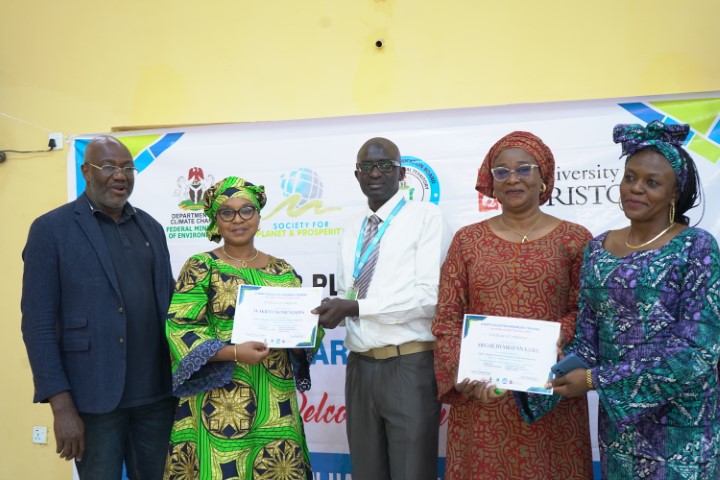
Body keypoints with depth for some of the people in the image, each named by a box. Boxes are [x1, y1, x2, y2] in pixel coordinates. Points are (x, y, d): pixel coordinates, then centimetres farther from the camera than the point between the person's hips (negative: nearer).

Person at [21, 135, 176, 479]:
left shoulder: (151, 228, 11)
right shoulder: (51, 229, -4)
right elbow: (38, 324, -8)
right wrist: (61, 405, -13)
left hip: (157, 394, 5)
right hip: (94, 398, -4)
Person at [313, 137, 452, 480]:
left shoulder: (426, 217, -5)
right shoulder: (352, 230, 15)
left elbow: (429, 297, -15)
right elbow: (347, 298, 16)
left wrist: (355, 307, -16)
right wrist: (332, 310, -7)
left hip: (410, 367, -6)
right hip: (359, 367, 6)